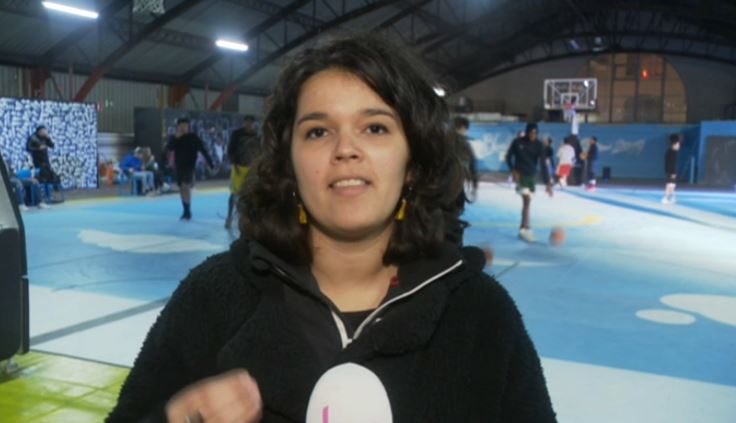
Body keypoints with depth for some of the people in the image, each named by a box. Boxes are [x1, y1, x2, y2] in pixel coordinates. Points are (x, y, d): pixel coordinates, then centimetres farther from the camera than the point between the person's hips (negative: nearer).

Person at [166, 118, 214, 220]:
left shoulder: (193, 138, -5)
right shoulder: (174, 138, 6)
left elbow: (203, 151, -5)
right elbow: (168, 148, -10)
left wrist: (211, 165, -9)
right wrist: (176, 138, -19)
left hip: (189, 166, -4)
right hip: (178, 167, 4)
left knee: (185, 186, -18)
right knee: (182, 189, 7)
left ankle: (187, 211, -13)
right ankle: (186, 211, 17)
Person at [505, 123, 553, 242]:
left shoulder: (539, 145, -9)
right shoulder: (517, 142, -10)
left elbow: (542, 165, -15)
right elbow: (508, 156, 2)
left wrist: (547, 183, -23)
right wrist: (513, 170, -15)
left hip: (532, 176, 3)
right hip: (520, 175, -3)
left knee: (527, 202, 9)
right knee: (527, 199, -18)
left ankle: (522, 228, 22)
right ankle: (527, 228, -18)